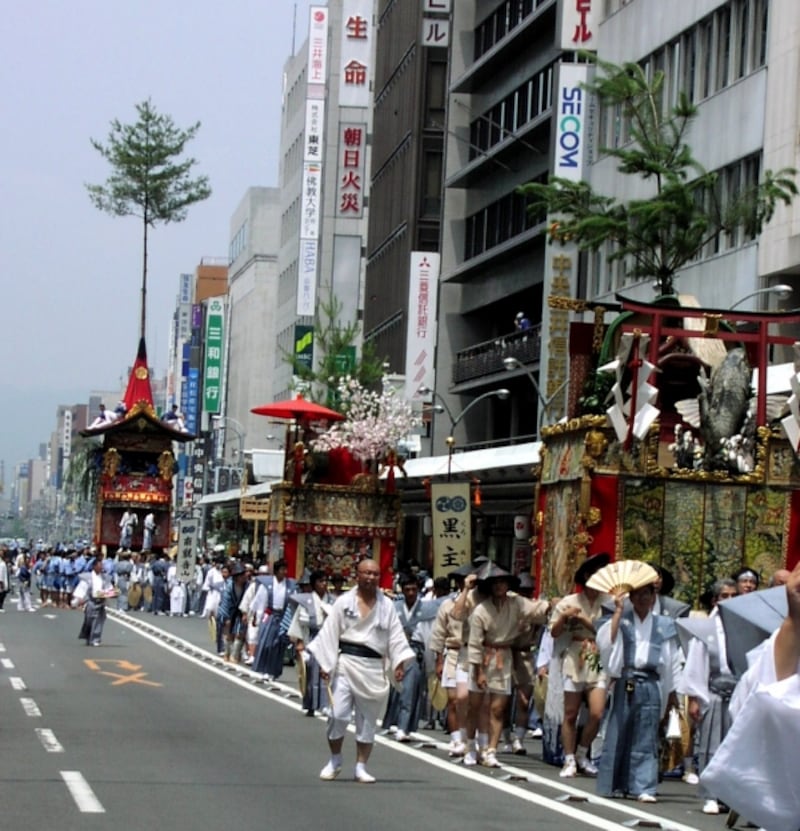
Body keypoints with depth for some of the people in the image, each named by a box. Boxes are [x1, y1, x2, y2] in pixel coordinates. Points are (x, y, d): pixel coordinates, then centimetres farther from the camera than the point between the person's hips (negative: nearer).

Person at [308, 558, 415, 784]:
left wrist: (399, 663, -8)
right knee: (338, 714, -7)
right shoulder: (344, 602, 1)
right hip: (346, 663, -2)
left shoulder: (386, 605, 7)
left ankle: (361, 766, 16)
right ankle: (334, 761, 13)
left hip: (373, 667, 2)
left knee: (368, 719, 7)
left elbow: (395, 636, 4)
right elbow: (330, 632, 0)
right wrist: (325, 663, -5)